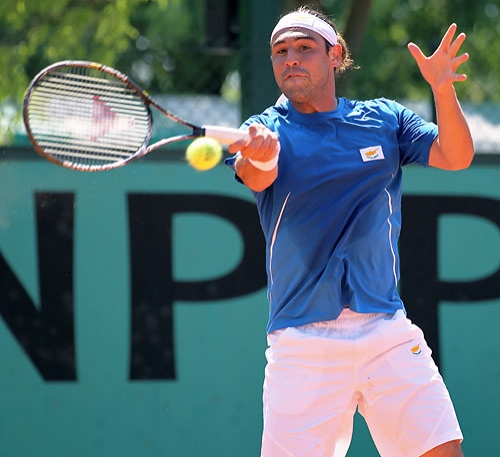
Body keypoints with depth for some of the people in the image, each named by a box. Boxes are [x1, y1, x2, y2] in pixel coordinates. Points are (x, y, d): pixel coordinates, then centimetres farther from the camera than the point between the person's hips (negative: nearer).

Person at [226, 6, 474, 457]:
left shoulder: (385, 119, 11)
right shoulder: (266, 130, 3)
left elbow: (455, 156, 0)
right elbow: (258, 177, -18)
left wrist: (443, 89, -18)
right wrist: (259, 157, -44)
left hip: (387, 331, 2)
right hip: (302, 340, -2)